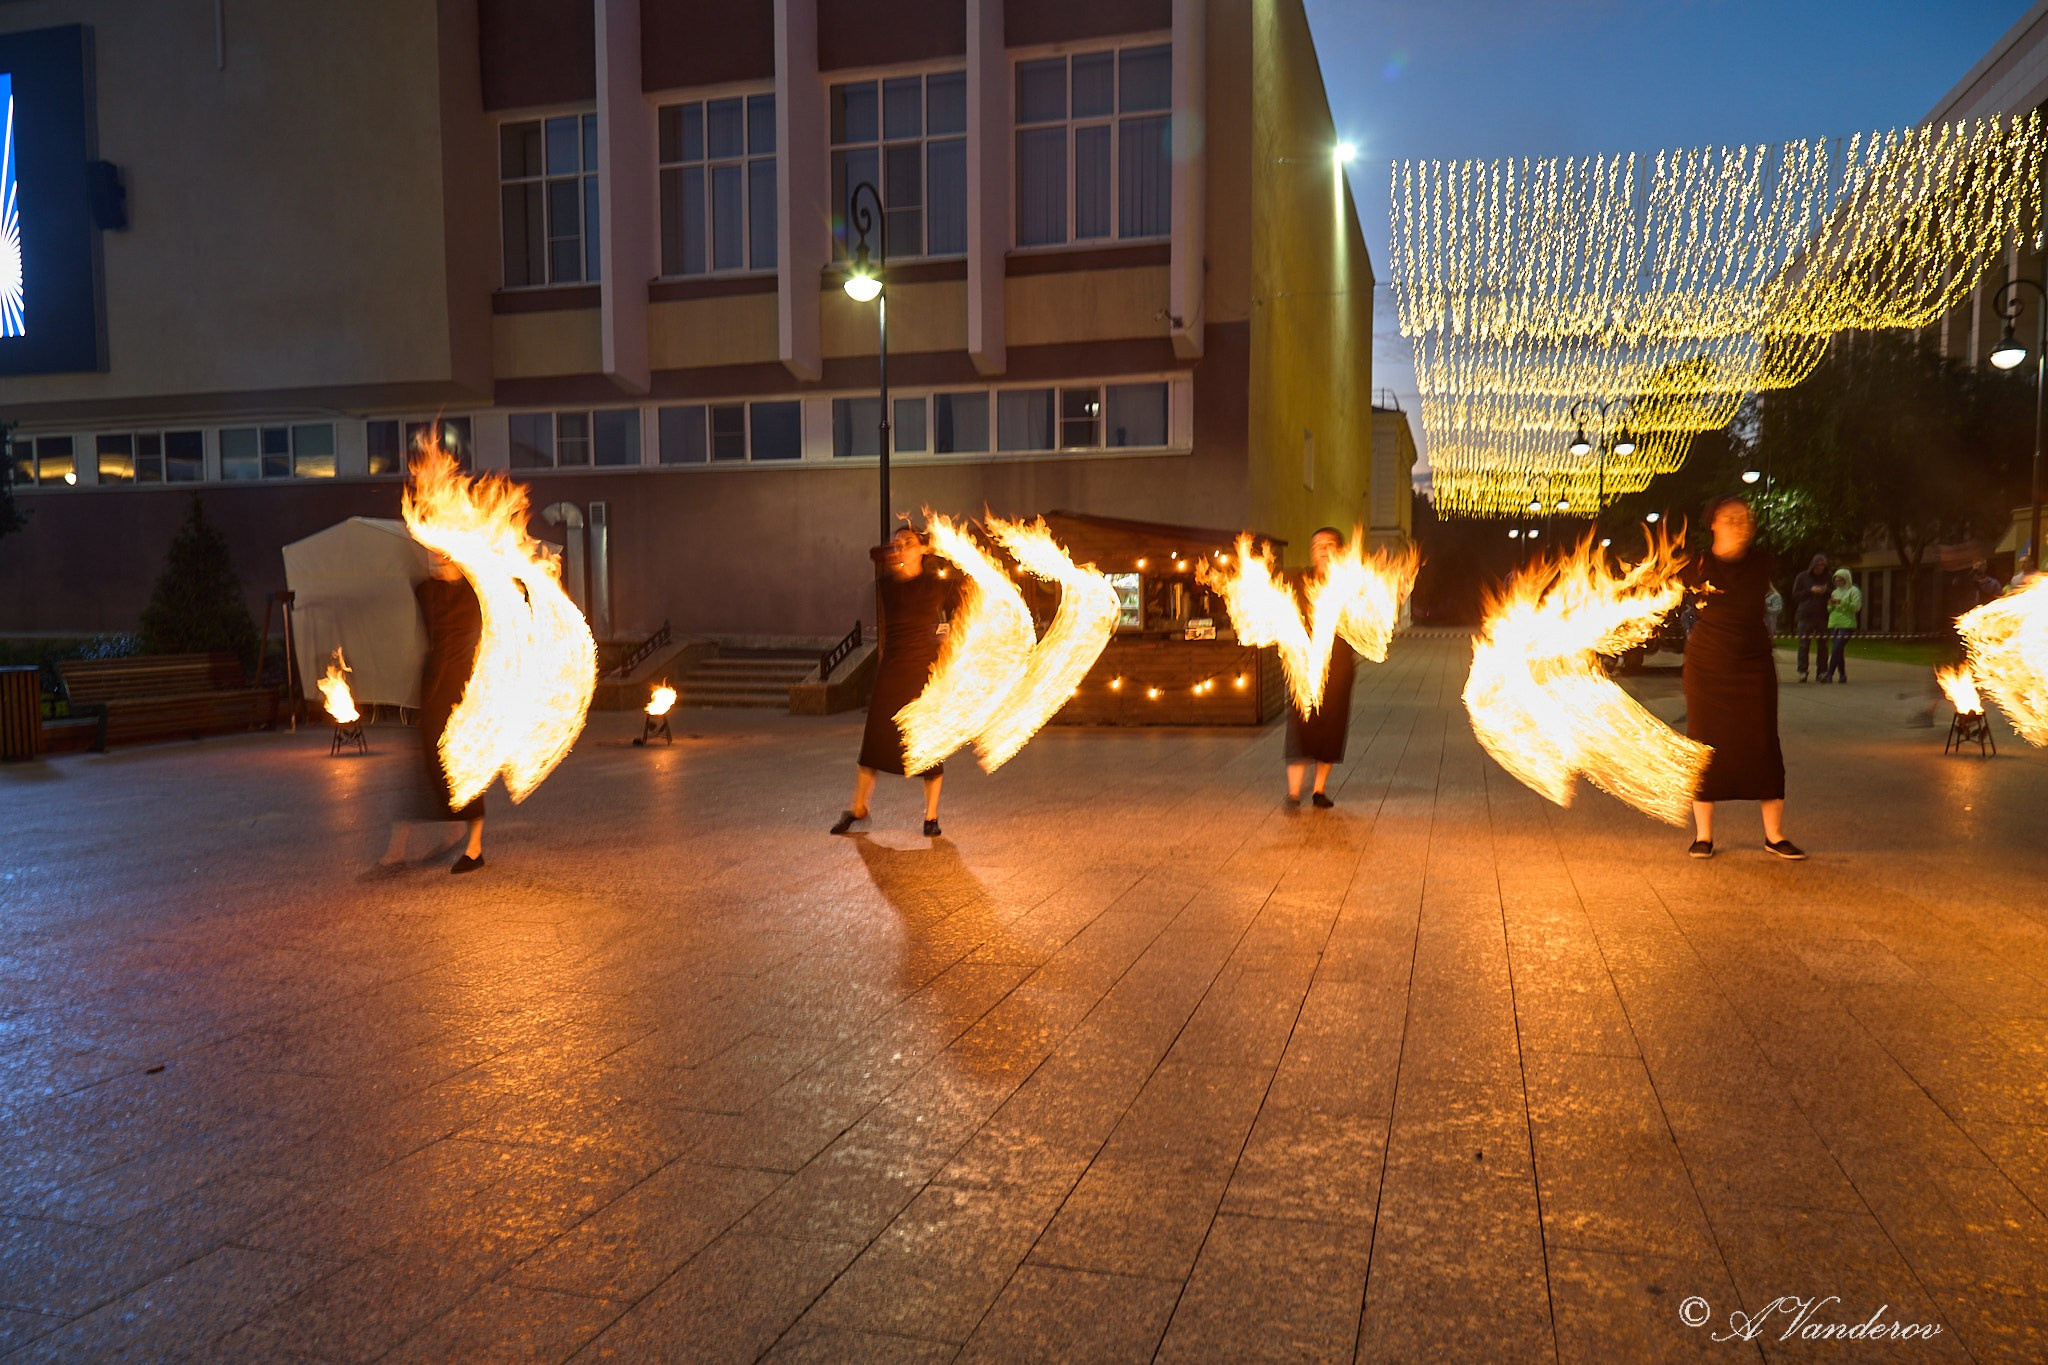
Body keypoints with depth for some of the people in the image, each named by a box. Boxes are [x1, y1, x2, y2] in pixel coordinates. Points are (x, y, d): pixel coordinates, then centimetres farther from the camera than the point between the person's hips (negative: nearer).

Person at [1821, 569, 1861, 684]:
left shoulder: (1853, 591, 2)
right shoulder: (1835, 592, 20)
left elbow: (1856, 606, -9)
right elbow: (1829, 609, 22)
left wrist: (1841, 602, -15)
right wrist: (1831, 604, 1)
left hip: (1846, 624, -6)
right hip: (1833, 624, 6)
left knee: (1836, 650, -16)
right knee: (1838, 652, 6)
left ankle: (1829, 673, -19)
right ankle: (1842, 675, 14)